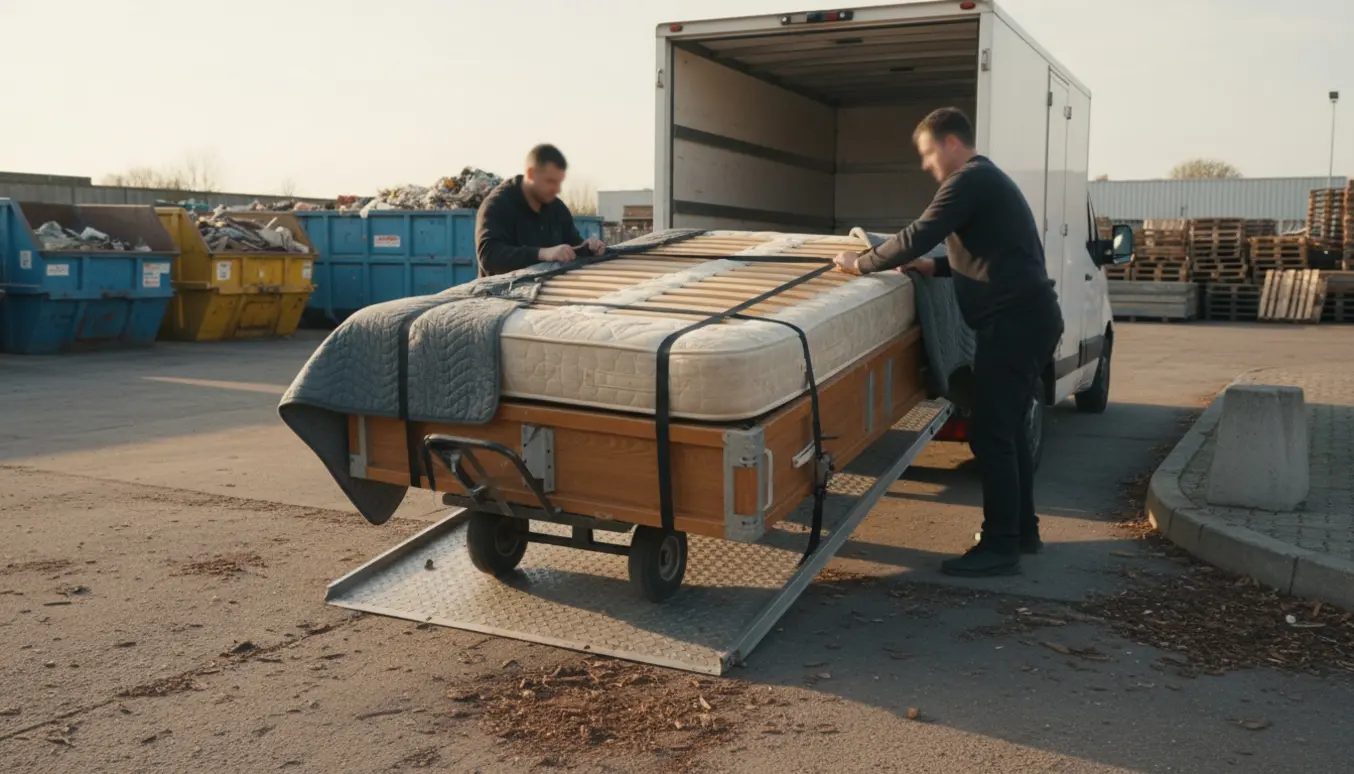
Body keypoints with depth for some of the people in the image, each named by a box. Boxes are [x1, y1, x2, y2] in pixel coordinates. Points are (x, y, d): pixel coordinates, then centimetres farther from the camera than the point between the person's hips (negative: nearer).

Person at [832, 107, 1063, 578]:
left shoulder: (969, 180, -10)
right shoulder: (987, 180, 22)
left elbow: (919, 236, -18)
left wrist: (861, 264, -6)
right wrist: (934, 268, 17)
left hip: (1014, 321, -11)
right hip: (1030, 317, 11)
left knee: (989, 434, -8)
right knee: (1007, 429, 17)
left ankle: (1000, 548, -4)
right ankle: (1022, 531, 26)